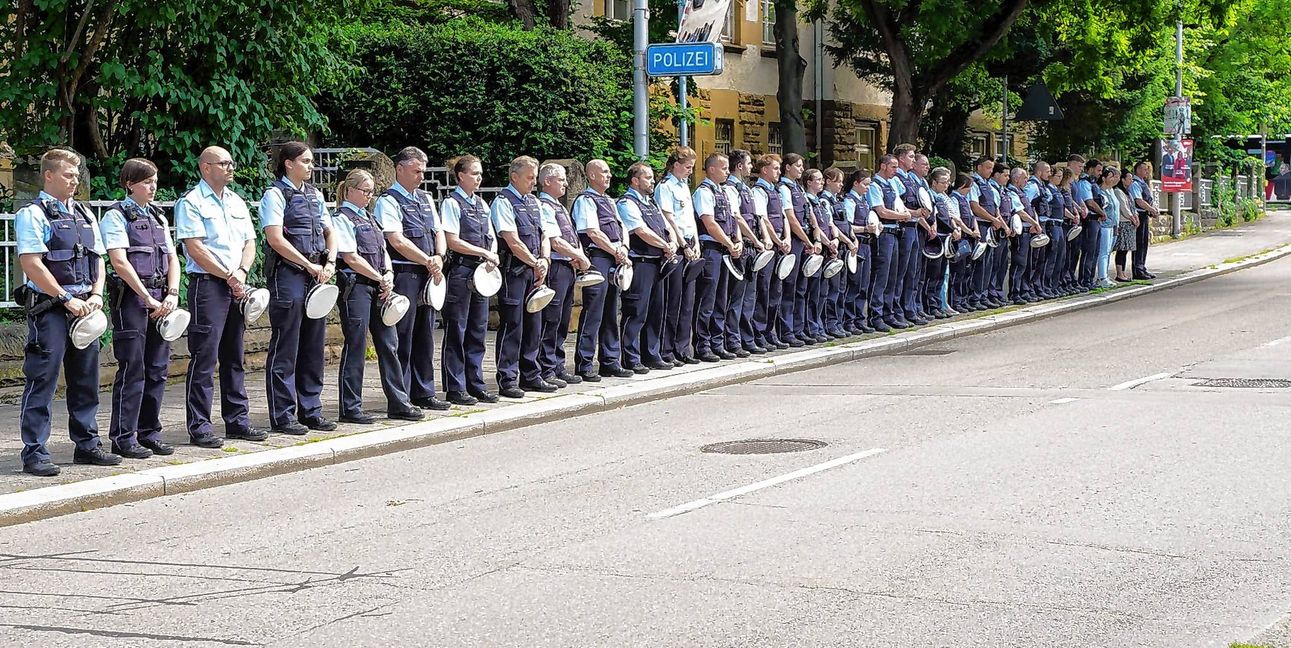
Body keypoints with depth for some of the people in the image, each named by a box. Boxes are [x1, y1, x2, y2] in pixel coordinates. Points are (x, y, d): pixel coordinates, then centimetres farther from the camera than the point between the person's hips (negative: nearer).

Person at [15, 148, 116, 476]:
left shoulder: (85, 215, 15)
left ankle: (87, 445, 23)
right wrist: (67, 299, -16)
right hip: (49, 308, -7)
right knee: (42, 381, -5)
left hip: (84, 308, 7)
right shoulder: (33, 214, -7)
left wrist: (95, 295, 0)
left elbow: (98, 259, 18)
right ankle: (34, 454, -2)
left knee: (86, 379, 13)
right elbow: (31, 264, -15)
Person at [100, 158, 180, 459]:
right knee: (132, 369, -6)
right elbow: (120, 262, -13)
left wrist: (172, 294, -1)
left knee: (158, 369, 8)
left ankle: (150, 432, 17)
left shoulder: (158, 217, 18)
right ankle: (123, 437, -1)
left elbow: (172, 258, 16)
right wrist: (148, 299, -15)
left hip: (160, 300, 7)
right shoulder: (117, 216, -4)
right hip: (131, 296, -7)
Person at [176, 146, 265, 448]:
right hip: (207, 284, -7)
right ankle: (199, 426, -4)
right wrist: (229, 276, -12)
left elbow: (249, 243, 15)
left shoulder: (237, 202, 18)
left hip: (236, 286, 7)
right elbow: (195, 248, -13)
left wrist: (241, 273, -4)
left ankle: (237, 420, 18)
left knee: (234, 357, 12)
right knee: (204, 357, -7)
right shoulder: (191, 202, -5)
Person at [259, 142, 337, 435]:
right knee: (285, 348, -3)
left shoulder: (314, 195, 16)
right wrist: (309, 266, -13)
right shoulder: (276, 194, -6)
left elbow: (329, 232, 20)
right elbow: (275, 238, -14)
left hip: (316, 277, 7)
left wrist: (329, 263, 2)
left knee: (313, 346, 10)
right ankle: (282, 416, 0)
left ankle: (310, 410, 18)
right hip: (288, 275, -7)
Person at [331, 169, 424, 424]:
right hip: (355, 286, -8)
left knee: (388, 345, 8)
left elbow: (383, 251, 19)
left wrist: (388, 274, 0)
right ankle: (350, 408, 2)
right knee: (355, 347, -4)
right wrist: (380, 278, -10)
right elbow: (351, 258, -14)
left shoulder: (369, 218, 18)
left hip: (378, 287, 8)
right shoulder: (342, 218, -7)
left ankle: (398, 403, 13)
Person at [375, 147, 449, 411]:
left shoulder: (425, 199, 18)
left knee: (425, 335, 11)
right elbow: (398, 242, -16)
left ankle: (423, 392, 19)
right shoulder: (389, 201, -7)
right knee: (403, 337, -4)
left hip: (428, 275, 8)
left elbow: (439, 232, 17)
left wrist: (439, 257, -4)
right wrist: (429, 262, -13)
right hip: (403, 274, -8)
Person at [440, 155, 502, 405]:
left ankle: (476, 384, 16)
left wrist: (493, 255, -3)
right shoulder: (452, 203, -8)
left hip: (481, 272, 7)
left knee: (478, 330, 10)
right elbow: (453, 242, -14)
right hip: (460, 270, -7)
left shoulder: (481, 204, 15)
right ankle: (455, 388, 2)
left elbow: (491, 237, 18)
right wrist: (484, 253, -14)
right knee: (456, 330, -2)